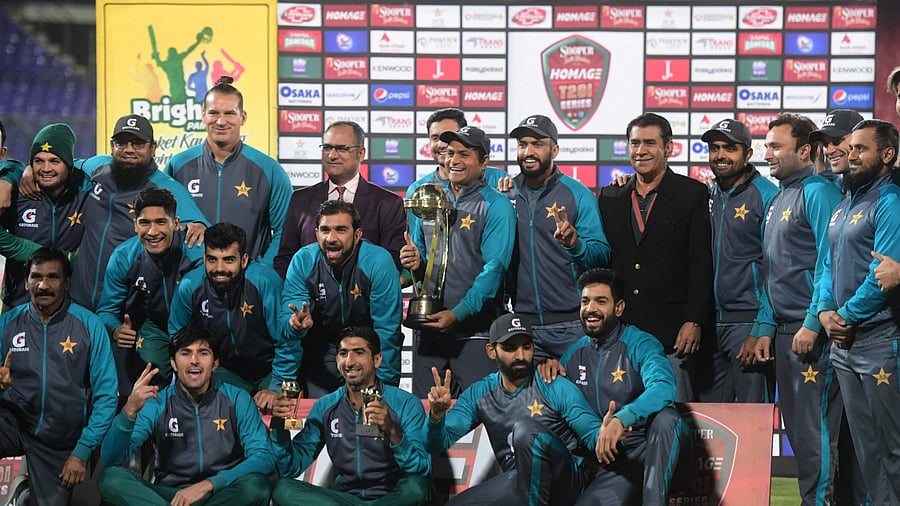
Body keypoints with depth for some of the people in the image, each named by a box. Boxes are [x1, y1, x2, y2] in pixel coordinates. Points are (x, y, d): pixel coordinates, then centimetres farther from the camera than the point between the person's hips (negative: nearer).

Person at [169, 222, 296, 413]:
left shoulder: (265, 281, -22)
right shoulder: (189, 286, -12)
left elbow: (287, 341, -14)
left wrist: (278, 388, -17)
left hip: (269, 370, -2)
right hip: (224, 371, 3)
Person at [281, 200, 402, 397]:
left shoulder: (378, 262, -17)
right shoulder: (303, 261, -9)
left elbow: (386, 329, -16)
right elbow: (286, 319, -10)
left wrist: (383, 385, -20)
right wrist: (296, 324, -35)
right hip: (322, 349, 2)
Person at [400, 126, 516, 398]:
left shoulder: (496, 206, -3)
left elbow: (494, 268, -11)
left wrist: (458, 314, -20)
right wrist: (413, 262, -5)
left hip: (475, 329, -5)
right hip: (428, 327, 5)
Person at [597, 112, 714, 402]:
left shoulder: (692, 194, 2)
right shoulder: (610, 197, 14)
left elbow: (702, 264, -3)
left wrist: (694, 322, -10)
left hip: (672, 334, -4)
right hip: (619, 331, 4)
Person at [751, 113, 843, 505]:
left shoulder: (819, 192, -9)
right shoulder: (777, 200, 19)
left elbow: (829, 263, -16)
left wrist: (813, 324, -20)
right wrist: (765, 328, 14)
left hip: (812, 331, -9)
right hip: (784, 332, 9)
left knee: (814, 426, -8)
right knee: (795, 425, 11)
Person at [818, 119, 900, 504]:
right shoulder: (843, 206, 16)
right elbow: (828, 265, 17)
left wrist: (847, 316, -11)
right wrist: (825, 311, 0)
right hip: (842, 342, 8)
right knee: (864, 443, 12)